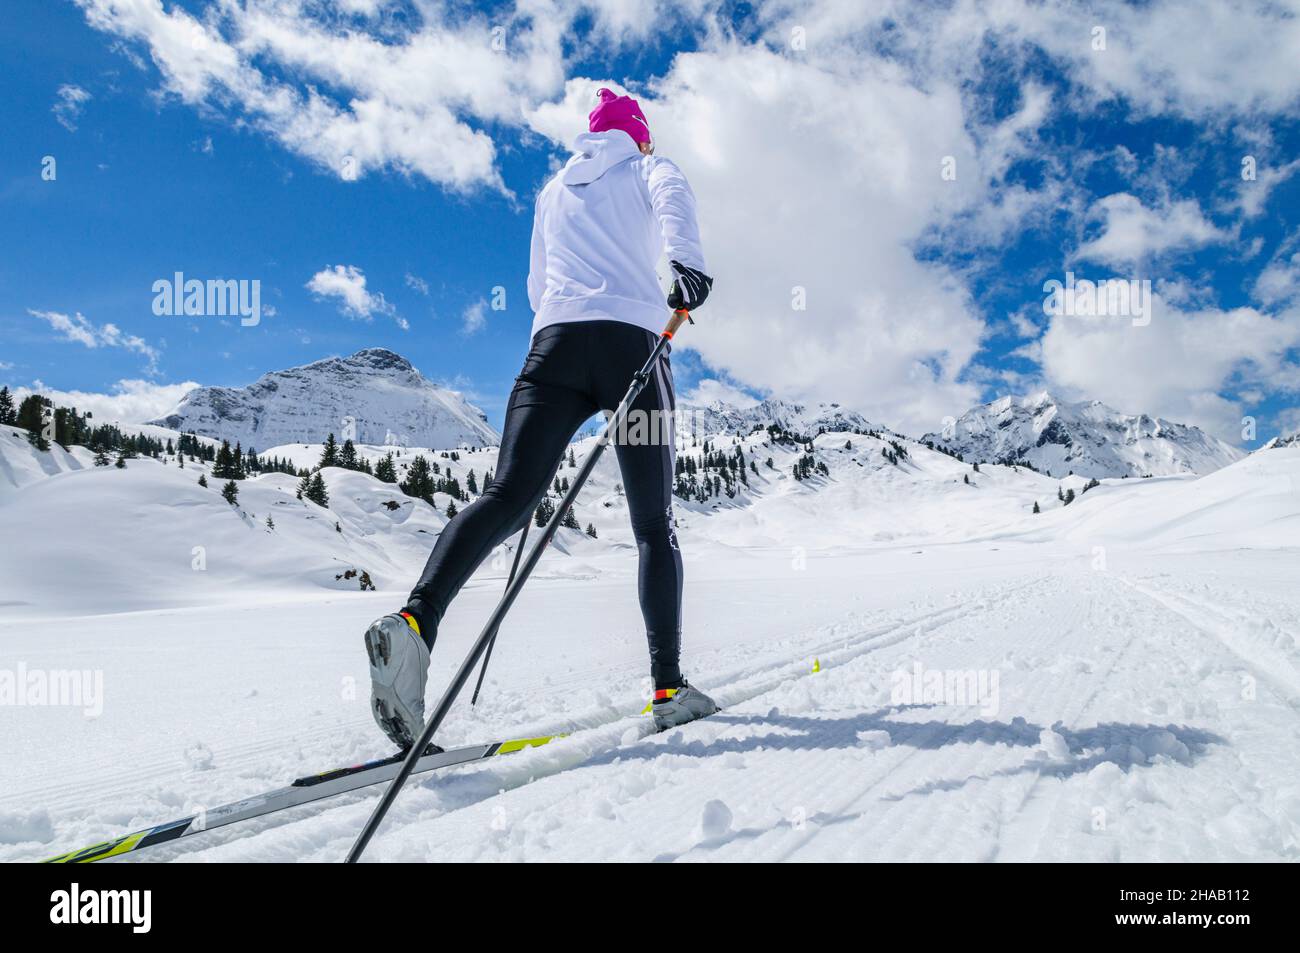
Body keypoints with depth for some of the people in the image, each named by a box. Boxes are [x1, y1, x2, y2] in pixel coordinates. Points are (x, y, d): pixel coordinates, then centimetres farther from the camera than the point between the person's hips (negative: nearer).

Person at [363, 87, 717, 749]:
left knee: (509, 495, -12)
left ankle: (416, 619, -37)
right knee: (654, 525, 3)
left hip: (556, 340, 3)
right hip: (634, 341, -3)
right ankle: (668, 687, -3)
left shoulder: (554, 189, 31)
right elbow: (672, 198, -7)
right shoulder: (647, 167, 20)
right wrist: (686, 261, -26)